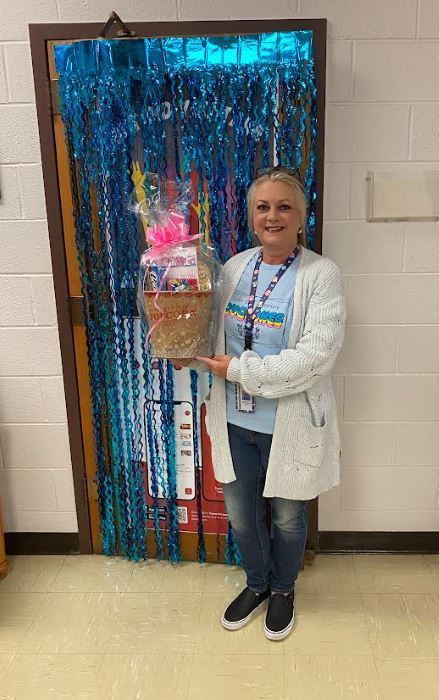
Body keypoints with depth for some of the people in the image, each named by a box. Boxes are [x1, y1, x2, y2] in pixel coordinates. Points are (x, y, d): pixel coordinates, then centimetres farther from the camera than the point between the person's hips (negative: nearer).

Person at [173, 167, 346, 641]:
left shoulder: (321, 274, -13)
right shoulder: (235, 268, 2)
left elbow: (316, 354, -22)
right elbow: (215, 335, 9)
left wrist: (240, 370, -21)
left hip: (290, 424, -4)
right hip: (235, 421, 4)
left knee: (287, 517, 18)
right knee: (240, 513, 20)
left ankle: (283, 589, 48)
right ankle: (256, 583, 49)